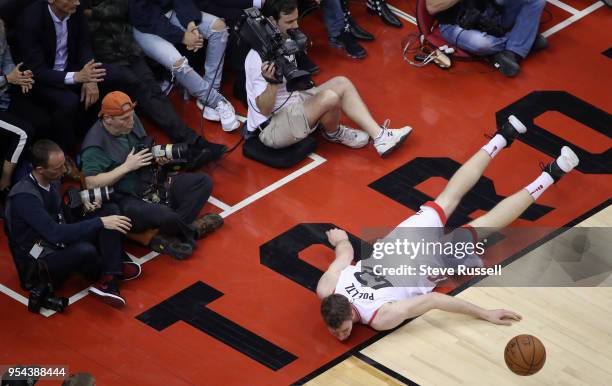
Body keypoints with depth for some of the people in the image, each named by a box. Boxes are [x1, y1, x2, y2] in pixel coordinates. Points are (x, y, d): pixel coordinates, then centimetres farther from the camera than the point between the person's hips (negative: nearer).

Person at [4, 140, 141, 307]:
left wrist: (85, 206, -7)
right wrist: (100, 222, -31)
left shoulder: (52, 181, 1)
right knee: (85, 250, -37)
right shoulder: (23, 197, -26)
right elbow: (54, 233, -33)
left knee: (110, 209, -4)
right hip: (41, 261, -9)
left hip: (62, 245, 9)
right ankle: (113, 271, 1)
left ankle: (109, 281, -18)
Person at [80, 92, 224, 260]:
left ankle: (167, 238, -16)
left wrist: (158, 158, -1)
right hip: (127, 201, -9)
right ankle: (191, 229, -1)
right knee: (164, 215, -37)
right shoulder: (95, 145, -17)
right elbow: (91, 184, -24)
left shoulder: (132, 122, 5)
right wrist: (127, 167, -22)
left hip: (152, 185, 9)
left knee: (203, 181, -2)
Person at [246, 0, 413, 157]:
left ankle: (379, 136, -8)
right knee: (329, 97, -27)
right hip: (271, 128, -10)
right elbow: (265, 110, -27)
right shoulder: (258, 59, -26)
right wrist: (272, 82, -43)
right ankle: (333, 133, 7)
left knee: (341, 84, -2)